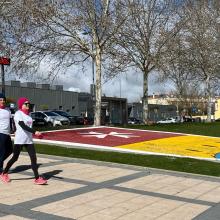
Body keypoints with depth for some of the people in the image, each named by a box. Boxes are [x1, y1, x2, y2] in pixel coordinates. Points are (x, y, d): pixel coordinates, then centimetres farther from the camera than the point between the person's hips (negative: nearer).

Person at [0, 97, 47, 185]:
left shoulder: (27, 114, 13)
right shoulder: (18, 114, -11)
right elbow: (23, 126, -24)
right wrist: (34, 132, -33)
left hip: (29, 140, 6)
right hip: (19, 140, -6)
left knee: (33, 158, -4)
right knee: (15, 158, 6)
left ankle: (37, 178, -4)